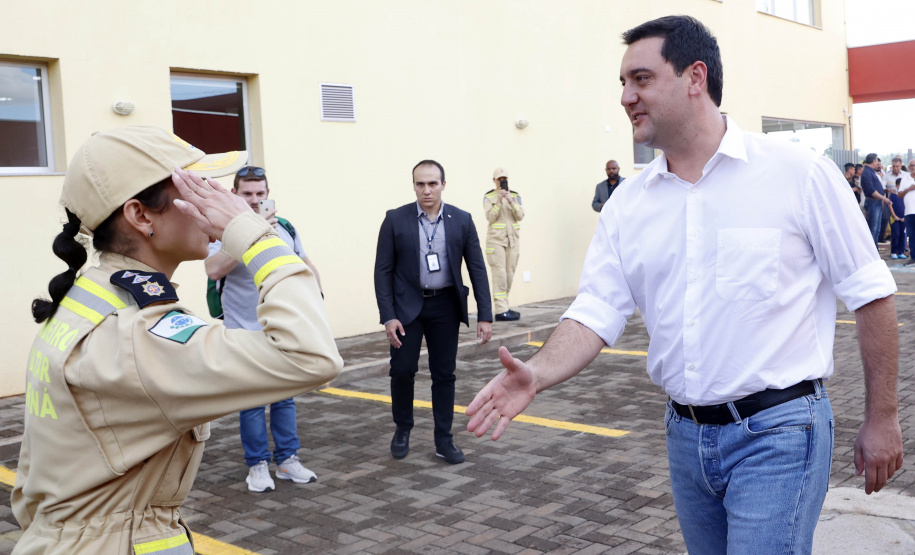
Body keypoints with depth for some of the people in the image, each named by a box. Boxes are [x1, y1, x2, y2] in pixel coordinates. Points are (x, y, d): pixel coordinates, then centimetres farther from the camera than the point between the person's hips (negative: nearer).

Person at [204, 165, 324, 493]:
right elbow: (214, 270, -30)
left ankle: (287, 460, 23)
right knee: (252, 403, 5)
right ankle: (258, 465, 17)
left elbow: (307, 266, 19)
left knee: (285, 398, 12)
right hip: (245, 333, -4)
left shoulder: (285, 228, 5)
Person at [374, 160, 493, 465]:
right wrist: (388, 316, -11)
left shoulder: (461, 220, -2)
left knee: (444, 374, 5)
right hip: (407, 304, -1)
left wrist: (484, 316, -6)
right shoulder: (395, 219, -6)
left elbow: (477, 269, -1)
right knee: (402, 369, -4)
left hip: (445, 305, 1)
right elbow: (383, 270, -4)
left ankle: (444, 440, 17)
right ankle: (403, 429, 20)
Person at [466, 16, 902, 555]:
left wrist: (882, 418, -1)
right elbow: (598, 309, -1)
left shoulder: (797, 173, -9)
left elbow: (870, 292, -3)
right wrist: (538, 374, -20)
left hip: (777, 433, -5)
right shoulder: (629, 203, 3)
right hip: (686, 434, 5)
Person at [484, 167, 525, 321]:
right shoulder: (488, 197, 1)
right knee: (500, 274, -12)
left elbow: (520, 216, -3)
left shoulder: (515, 196, 9)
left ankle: (504, 306, 14)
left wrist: (511, 201, -16)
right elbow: (490, 218, -9)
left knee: (509, 274, 5)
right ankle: (501, 310, -13)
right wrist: (498, 202, -19)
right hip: (496, 239, -4)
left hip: (513, 239, 4)